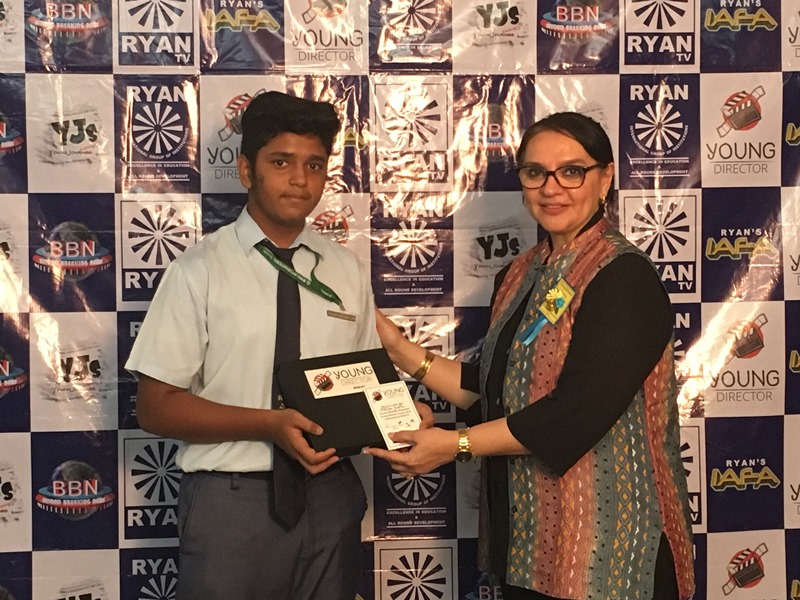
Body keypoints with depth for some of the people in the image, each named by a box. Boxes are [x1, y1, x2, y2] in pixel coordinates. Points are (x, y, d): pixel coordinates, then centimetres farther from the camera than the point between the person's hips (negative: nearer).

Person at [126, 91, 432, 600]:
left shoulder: (348, 271, 6)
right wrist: (269, 424, -19)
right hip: (232, 500, -3)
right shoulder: (199, 271, -7)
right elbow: (156, 406, -8)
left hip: (331, 495, 4)